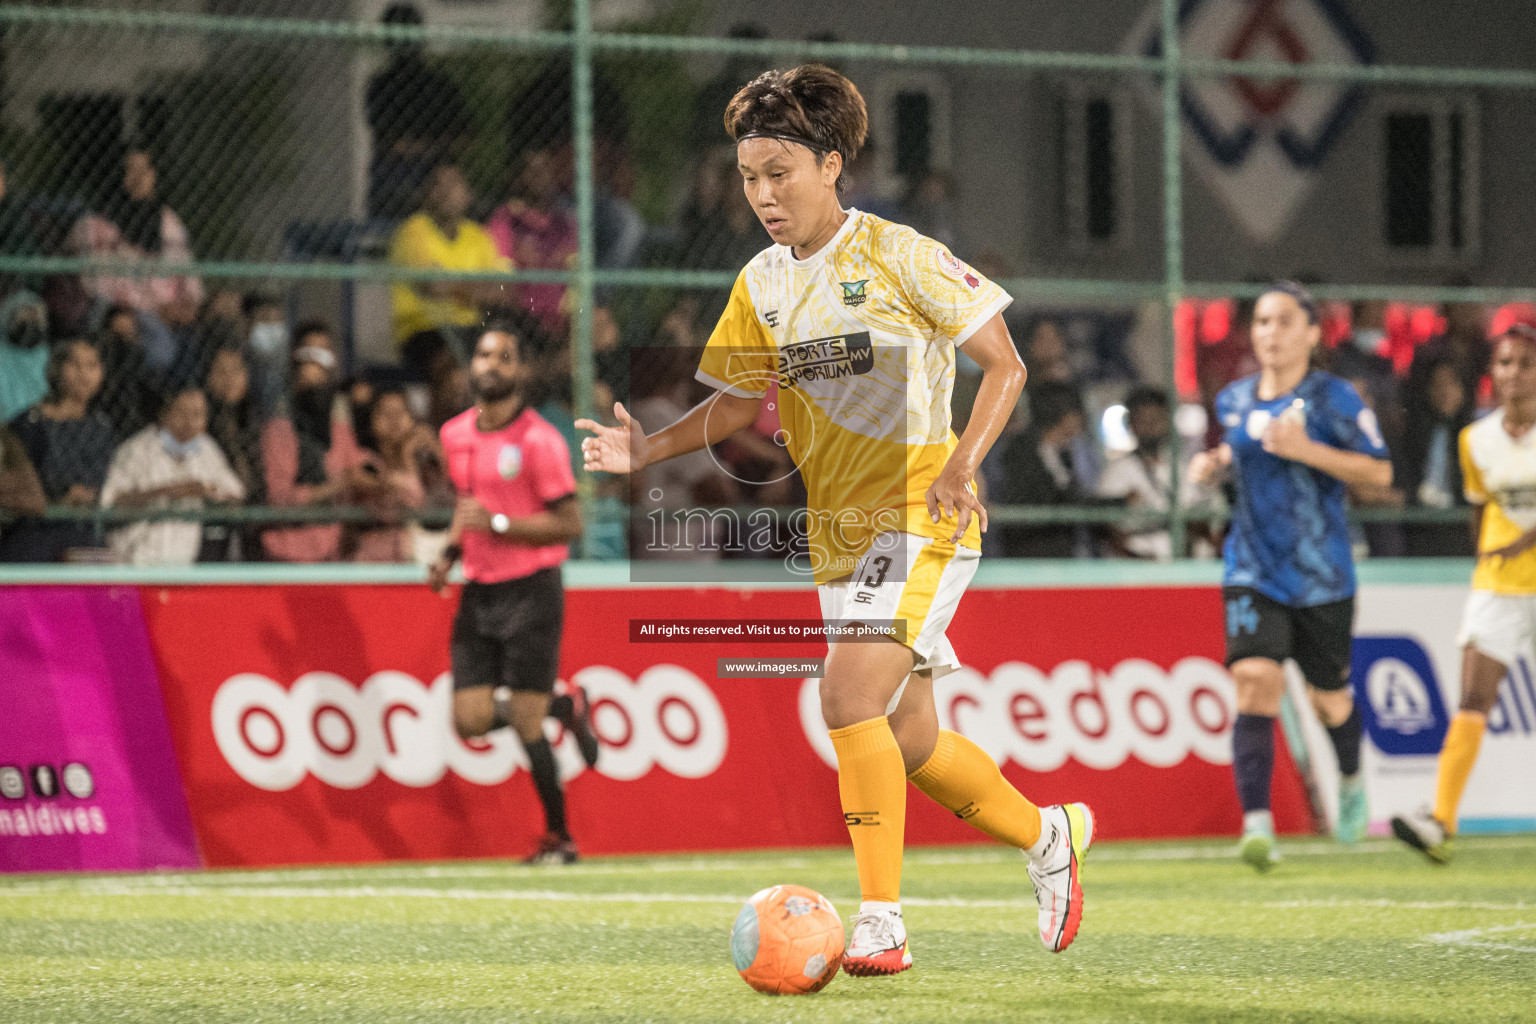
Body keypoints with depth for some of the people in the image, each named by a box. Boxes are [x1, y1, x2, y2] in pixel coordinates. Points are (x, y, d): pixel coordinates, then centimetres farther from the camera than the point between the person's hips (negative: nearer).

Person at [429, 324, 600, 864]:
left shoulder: (539, 440, -11)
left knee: (525, 723, -7)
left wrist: (497, 523, -20)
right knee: (470, 720, -3)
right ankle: (564, 706, 24)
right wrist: (450, 553, 7)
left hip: (530, 591, -6)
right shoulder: (455, 435, 10)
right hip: (477, 592, 6)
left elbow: (569, 524, -13)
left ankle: (559, 836, 9)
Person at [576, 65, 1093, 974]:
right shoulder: (763, 284, 8)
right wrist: (651, 449, 3)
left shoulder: (897, 256, -10)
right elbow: (744, 402, 20)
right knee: (909, 743, 12)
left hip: (922, 520, -7)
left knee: (849, 698, -23)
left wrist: (962, 462, -23)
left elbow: (1006, 365, -8)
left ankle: (881, 922, -18)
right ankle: (1049, 836, 36)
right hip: (839, 529, 7)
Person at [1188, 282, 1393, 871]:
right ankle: (1257, 825, -26)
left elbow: (1380, 473, -11)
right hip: (1253, 573, 2)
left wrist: (1305, 449, -21)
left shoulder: (1333, 398, -8)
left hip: (1322, 576, -2)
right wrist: (1215, 464, 5)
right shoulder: (1233, 401, 7)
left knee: (1328, 701, 11)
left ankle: (1350, 780, 46)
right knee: (1255, 683, -20)